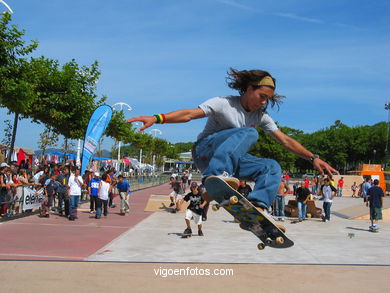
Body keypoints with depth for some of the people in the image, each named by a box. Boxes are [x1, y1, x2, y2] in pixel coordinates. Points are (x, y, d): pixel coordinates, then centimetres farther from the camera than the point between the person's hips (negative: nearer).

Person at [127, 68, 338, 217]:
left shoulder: (261, 116, 6)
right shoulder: (224, 104, -13)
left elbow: (285, 141, 6)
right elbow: (190, 114, -24)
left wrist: (313, 158, -2)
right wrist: (157, 118, -38)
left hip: (232, 159, 6)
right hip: (205, 152, -6)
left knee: (272, 167, -14)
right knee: (248, 132, -33)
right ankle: (214, 177, -54)